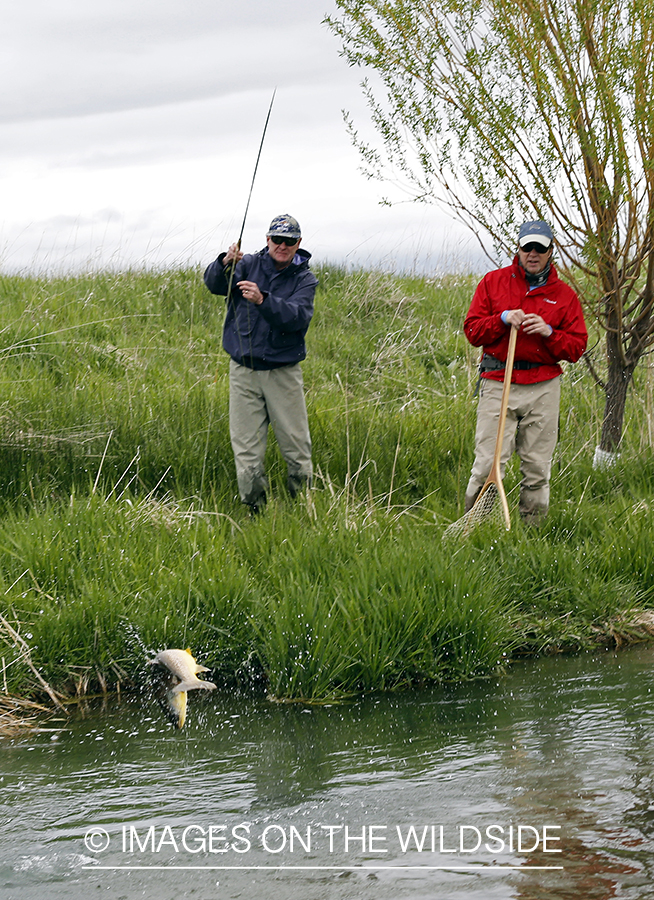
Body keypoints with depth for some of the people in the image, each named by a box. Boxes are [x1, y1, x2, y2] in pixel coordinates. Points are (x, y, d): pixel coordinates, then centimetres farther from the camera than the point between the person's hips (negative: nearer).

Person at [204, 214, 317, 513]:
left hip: (284, 373, -1)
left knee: (297, 448, 1)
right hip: (243, 371, 1)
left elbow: (298, 317, -19)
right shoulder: (249, 265, 2)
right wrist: (224, 264, -36)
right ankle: (255, 508, 11)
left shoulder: (304, 279, 0)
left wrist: (262, 300, -34)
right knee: (246, 450, 0)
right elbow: (213, 284, -14)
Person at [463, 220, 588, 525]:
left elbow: (577, 347, 7)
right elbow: (472, 330, 5)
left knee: (537, 469, 2)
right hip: (498, 384, -1)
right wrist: (503, 319, -11)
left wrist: (549, 332, -11)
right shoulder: (493, 282, 8)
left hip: (543, 388, 1)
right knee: (488, 464, -9)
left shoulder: (564, 294, 9)